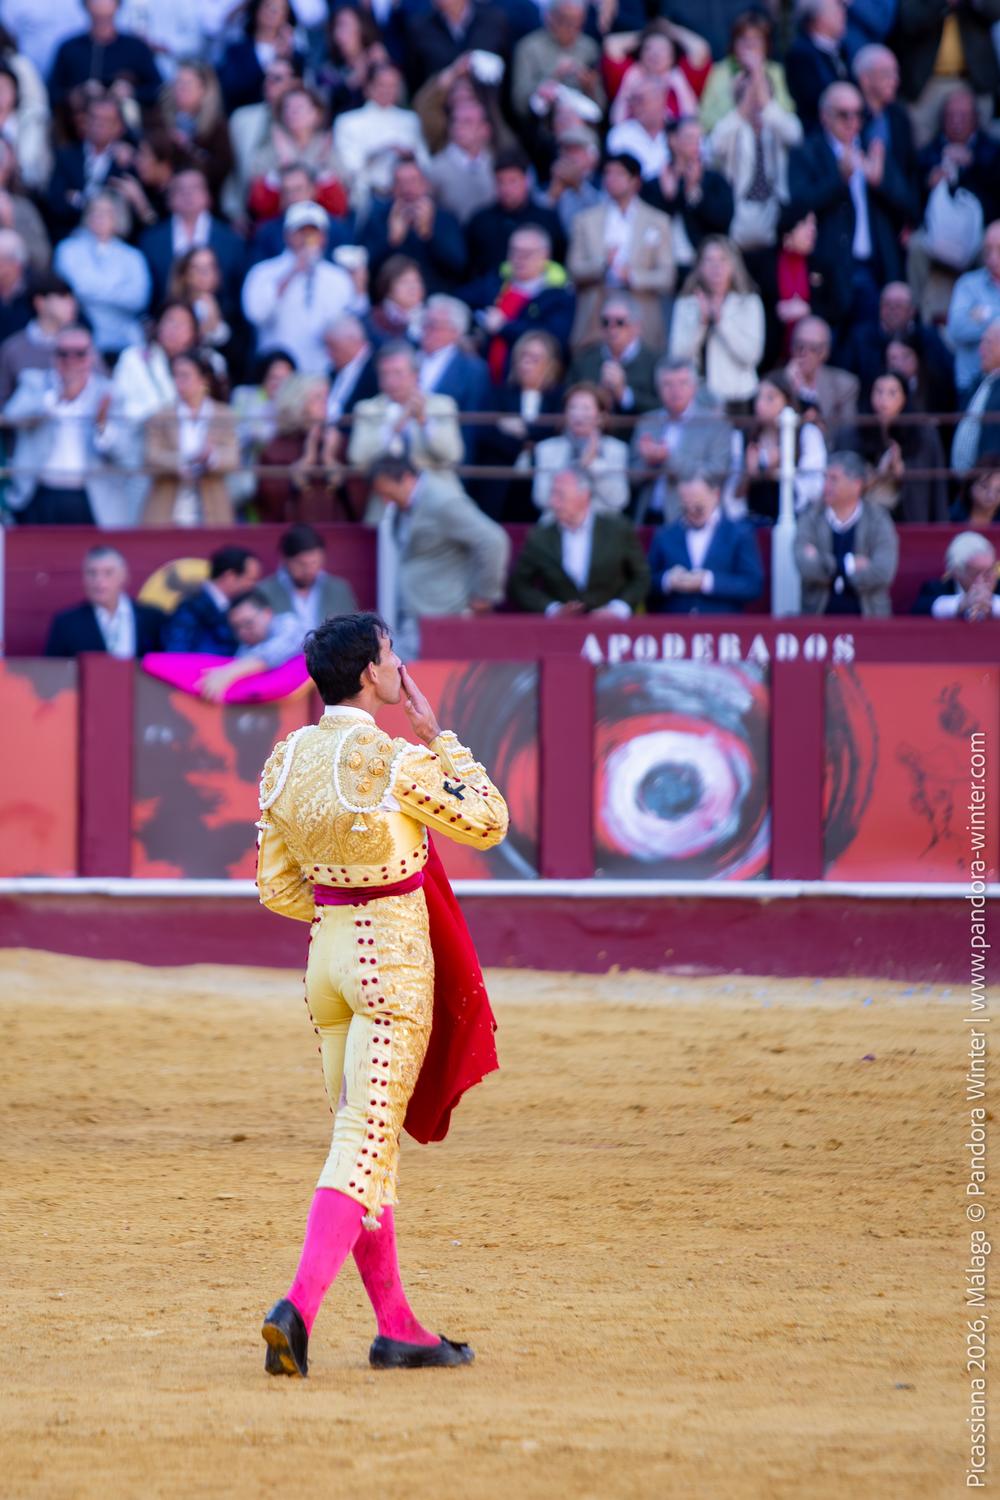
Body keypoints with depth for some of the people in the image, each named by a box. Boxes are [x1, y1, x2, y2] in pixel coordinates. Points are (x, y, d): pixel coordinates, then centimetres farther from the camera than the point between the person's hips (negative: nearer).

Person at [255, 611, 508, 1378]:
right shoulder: (398, 762, -17)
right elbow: (489, 823, -3)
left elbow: (276, 888, 8)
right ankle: (301, 1304, -22)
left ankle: (397, 1327, 19)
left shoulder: (286, 761, 3)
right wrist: (439, 738, 2)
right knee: (366, 1142, -8)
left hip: (328, 947, 7)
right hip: (395, 956, -7)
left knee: (365, 1138, 14)